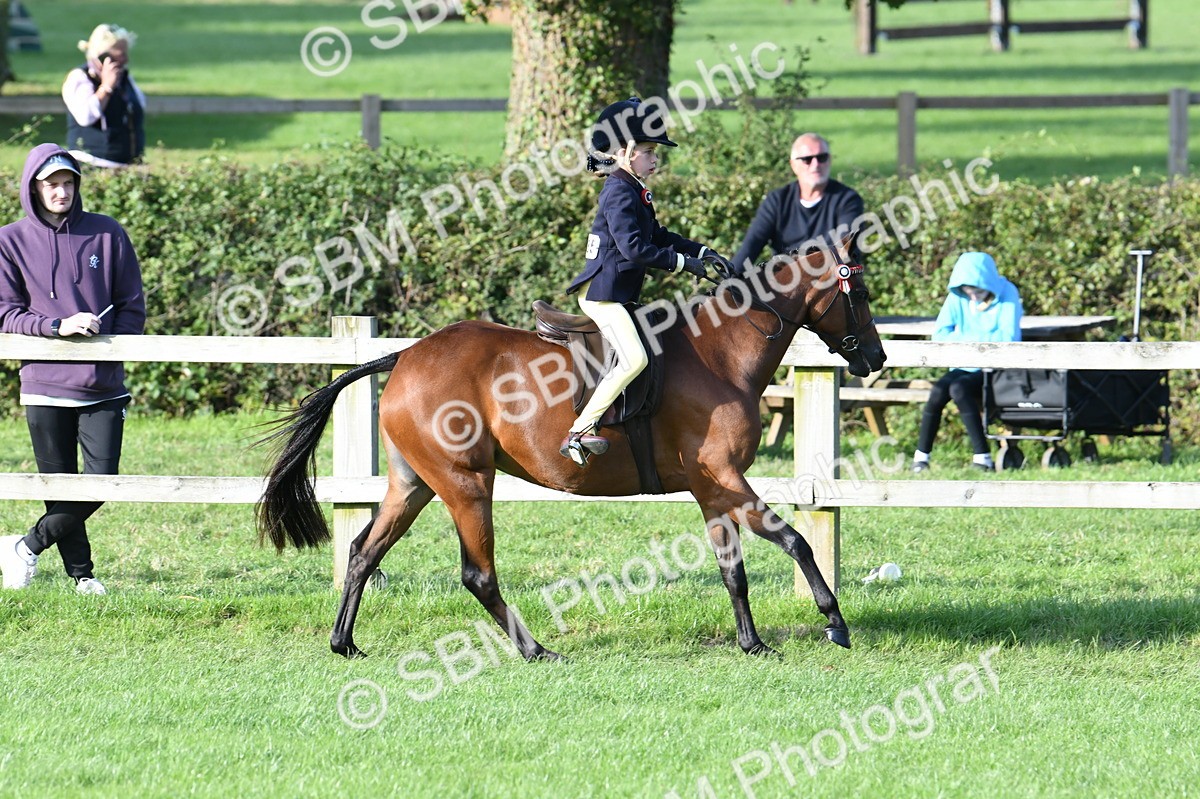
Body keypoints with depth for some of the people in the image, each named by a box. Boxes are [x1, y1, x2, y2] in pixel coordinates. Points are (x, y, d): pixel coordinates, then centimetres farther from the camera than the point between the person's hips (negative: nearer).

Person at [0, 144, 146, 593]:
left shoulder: (107, 234, 5)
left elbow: (132, 306, 8)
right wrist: (57, 326, -17)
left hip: (104, 387, 1)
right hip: (45, 387, -1)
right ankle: (80, 573, 17)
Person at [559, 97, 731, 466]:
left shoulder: (635, 192, 16)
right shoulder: (620, 193, -16)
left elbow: (657, 236, 24)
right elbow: (634, 246, -24)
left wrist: (701, 251, 15)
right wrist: (682, 262, -19)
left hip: (618, 293, 11)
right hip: (602, 293, -11)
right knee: (634, 358, -23)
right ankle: (579, 432, -24)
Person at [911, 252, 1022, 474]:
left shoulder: (1007, 295, -8)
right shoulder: (957, 297, 3)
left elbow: (1009, 338, -17)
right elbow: (940, 333, -3)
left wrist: (967, 339, -9)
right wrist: (978, 339, -13)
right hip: (964, 367, 4)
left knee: (959, 388, -32)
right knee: (938, 391, -26)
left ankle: (983, 458, -32)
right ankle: (921, 456, -15)